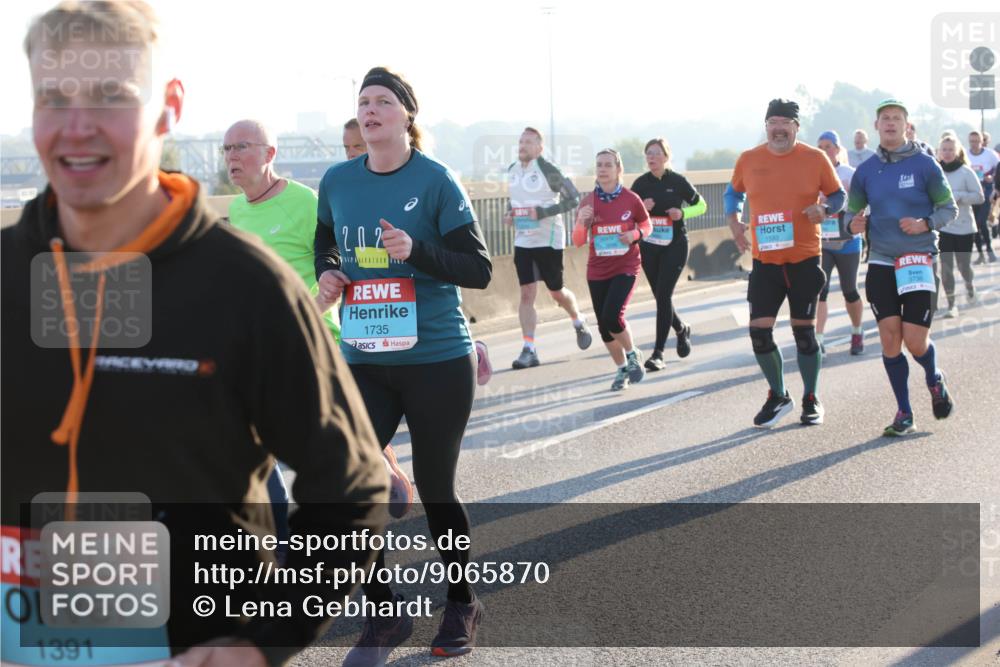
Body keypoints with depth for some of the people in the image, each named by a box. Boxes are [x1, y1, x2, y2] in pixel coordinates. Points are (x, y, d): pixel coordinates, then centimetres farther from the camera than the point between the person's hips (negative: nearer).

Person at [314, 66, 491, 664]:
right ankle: (385, 616, 14)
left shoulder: (436, 181, -9)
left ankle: (463, 605, 31)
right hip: (364, 362, 4)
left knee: (435, 490, 7)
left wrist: (416, 250, -24)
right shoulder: (338, 181, 3)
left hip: (436, 360, -4)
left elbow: (480, 269, -9)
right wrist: (328, 273, 0)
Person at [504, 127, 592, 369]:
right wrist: (510, 213, 2)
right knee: (526, 293, -2)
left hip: (548, 240, -5)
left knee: (556, 292, 7)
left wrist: (543, 212, -23)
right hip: (522, 241, 5)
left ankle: (579, 323, 38)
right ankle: (529, 350, -2)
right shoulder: (512, 171, 6)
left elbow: (573, 198, -14)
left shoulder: (548, 171, -14)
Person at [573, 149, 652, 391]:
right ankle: (622, 369, 27)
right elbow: (578, 242, 0)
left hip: (626, 267, -3)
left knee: (612, 316, -20)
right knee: (604, 325, 6)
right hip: (597, 271, 3)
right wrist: (581, 221, -19)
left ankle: (633, 355, 7)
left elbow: (647, 226, 8)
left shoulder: (631, 199, -7)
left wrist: (635, 234, -14)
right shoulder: (588, 201, -1)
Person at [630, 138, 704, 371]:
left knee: (663, 295, -13)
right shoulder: (641, 183, 2)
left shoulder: (678, 181, -5)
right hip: (648, 246, 4)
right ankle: (681, 329, 40)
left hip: (675, 245, -4)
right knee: (661, 297, 10)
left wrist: (682, 213, -13)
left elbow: (701, 205, 6)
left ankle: (658, 353, -11)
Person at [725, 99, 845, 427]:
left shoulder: (815, 158, -3)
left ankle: (811, 400, 21)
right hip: (765, 261, 2)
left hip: (805, 259, -2)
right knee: (759, 330, -3)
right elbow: (733, 192, 20)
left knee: (804, 331, 4)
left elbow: (838, 195, 7)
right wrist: (733, 220, 3)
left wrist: (824, 209, -14)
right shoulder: (749, 160, 3)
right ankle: (778, 396, 18)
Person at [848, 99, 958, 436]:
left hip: (919, 261, -3)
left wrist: (925, 224, -17)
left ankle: (935, 381, 28)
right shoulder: (866, 171, 6)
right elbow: (853, 212, 15)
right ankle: (904, 413, 10)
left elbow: (949, 208, 1)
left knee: (915, 341, -7)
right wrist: (855, 224, -7)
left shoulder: (924, 164, -4)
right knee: (889, 339, -2)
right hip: (881, 263, 3)